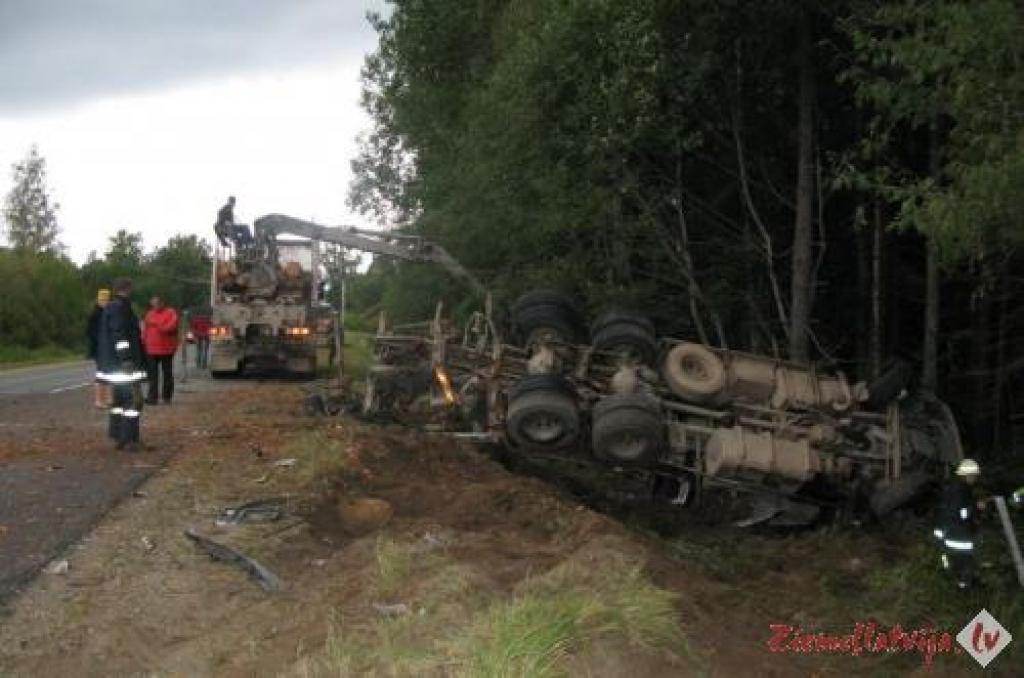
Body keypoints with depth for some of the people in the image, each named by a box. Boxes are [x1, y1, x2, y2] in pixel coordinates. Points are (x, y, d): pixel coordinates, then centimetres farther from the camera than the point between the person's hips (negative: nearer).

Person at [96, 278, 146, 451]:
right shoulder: (120, 307, -15)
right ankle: (129, 438, -12)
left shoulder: (110, 307, 17)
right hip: (123, 361, -11)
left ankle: (118, 436, 18)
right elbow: (120, 335, -22)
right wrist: (127, 359, -25)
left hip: (114, 363, 11)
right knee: (134, 399, -10)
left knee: (120, 398, 14)